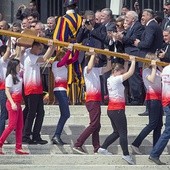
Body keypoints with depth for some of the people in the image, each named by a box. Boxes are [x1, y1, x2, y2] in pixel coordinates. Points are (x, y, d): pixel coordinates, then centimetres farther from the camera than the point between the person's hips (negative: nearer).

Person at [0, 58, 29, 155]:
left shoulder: (18, 75, 13)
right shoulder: (10, 77, -10)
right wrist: (12, 103, -23)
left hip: (18, 103, 9)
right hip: (13, 102, -9)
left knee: (20, 126, 5)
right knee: (12, 125, -12)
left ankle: (18, 148, 5)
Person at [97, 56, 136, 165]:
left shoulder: (111, 79, 11)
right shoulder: (116, 80, -14)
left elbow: (125, 72, 24)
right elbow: (130, 73, -15)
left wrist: (127, 62, 18)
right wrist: (133, 61, -4)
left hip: (112, 110, 10)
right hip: (117, 110, -10)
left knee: (117, 132, 18)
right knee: (123, 133, -6)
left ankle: (103, 148, 19)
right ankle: (126, 155, -6)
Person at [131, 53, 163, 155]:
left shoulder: (157, 71, 18)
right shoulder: (146, 70, -5)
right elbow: (152, 79, -23)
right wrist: (154, 67, -18)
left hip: (159, 98, 8)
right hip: (152, 98, -8)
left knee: (159, 124, 7)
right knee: (153, 124, -12)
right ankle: (135, 144, -11)